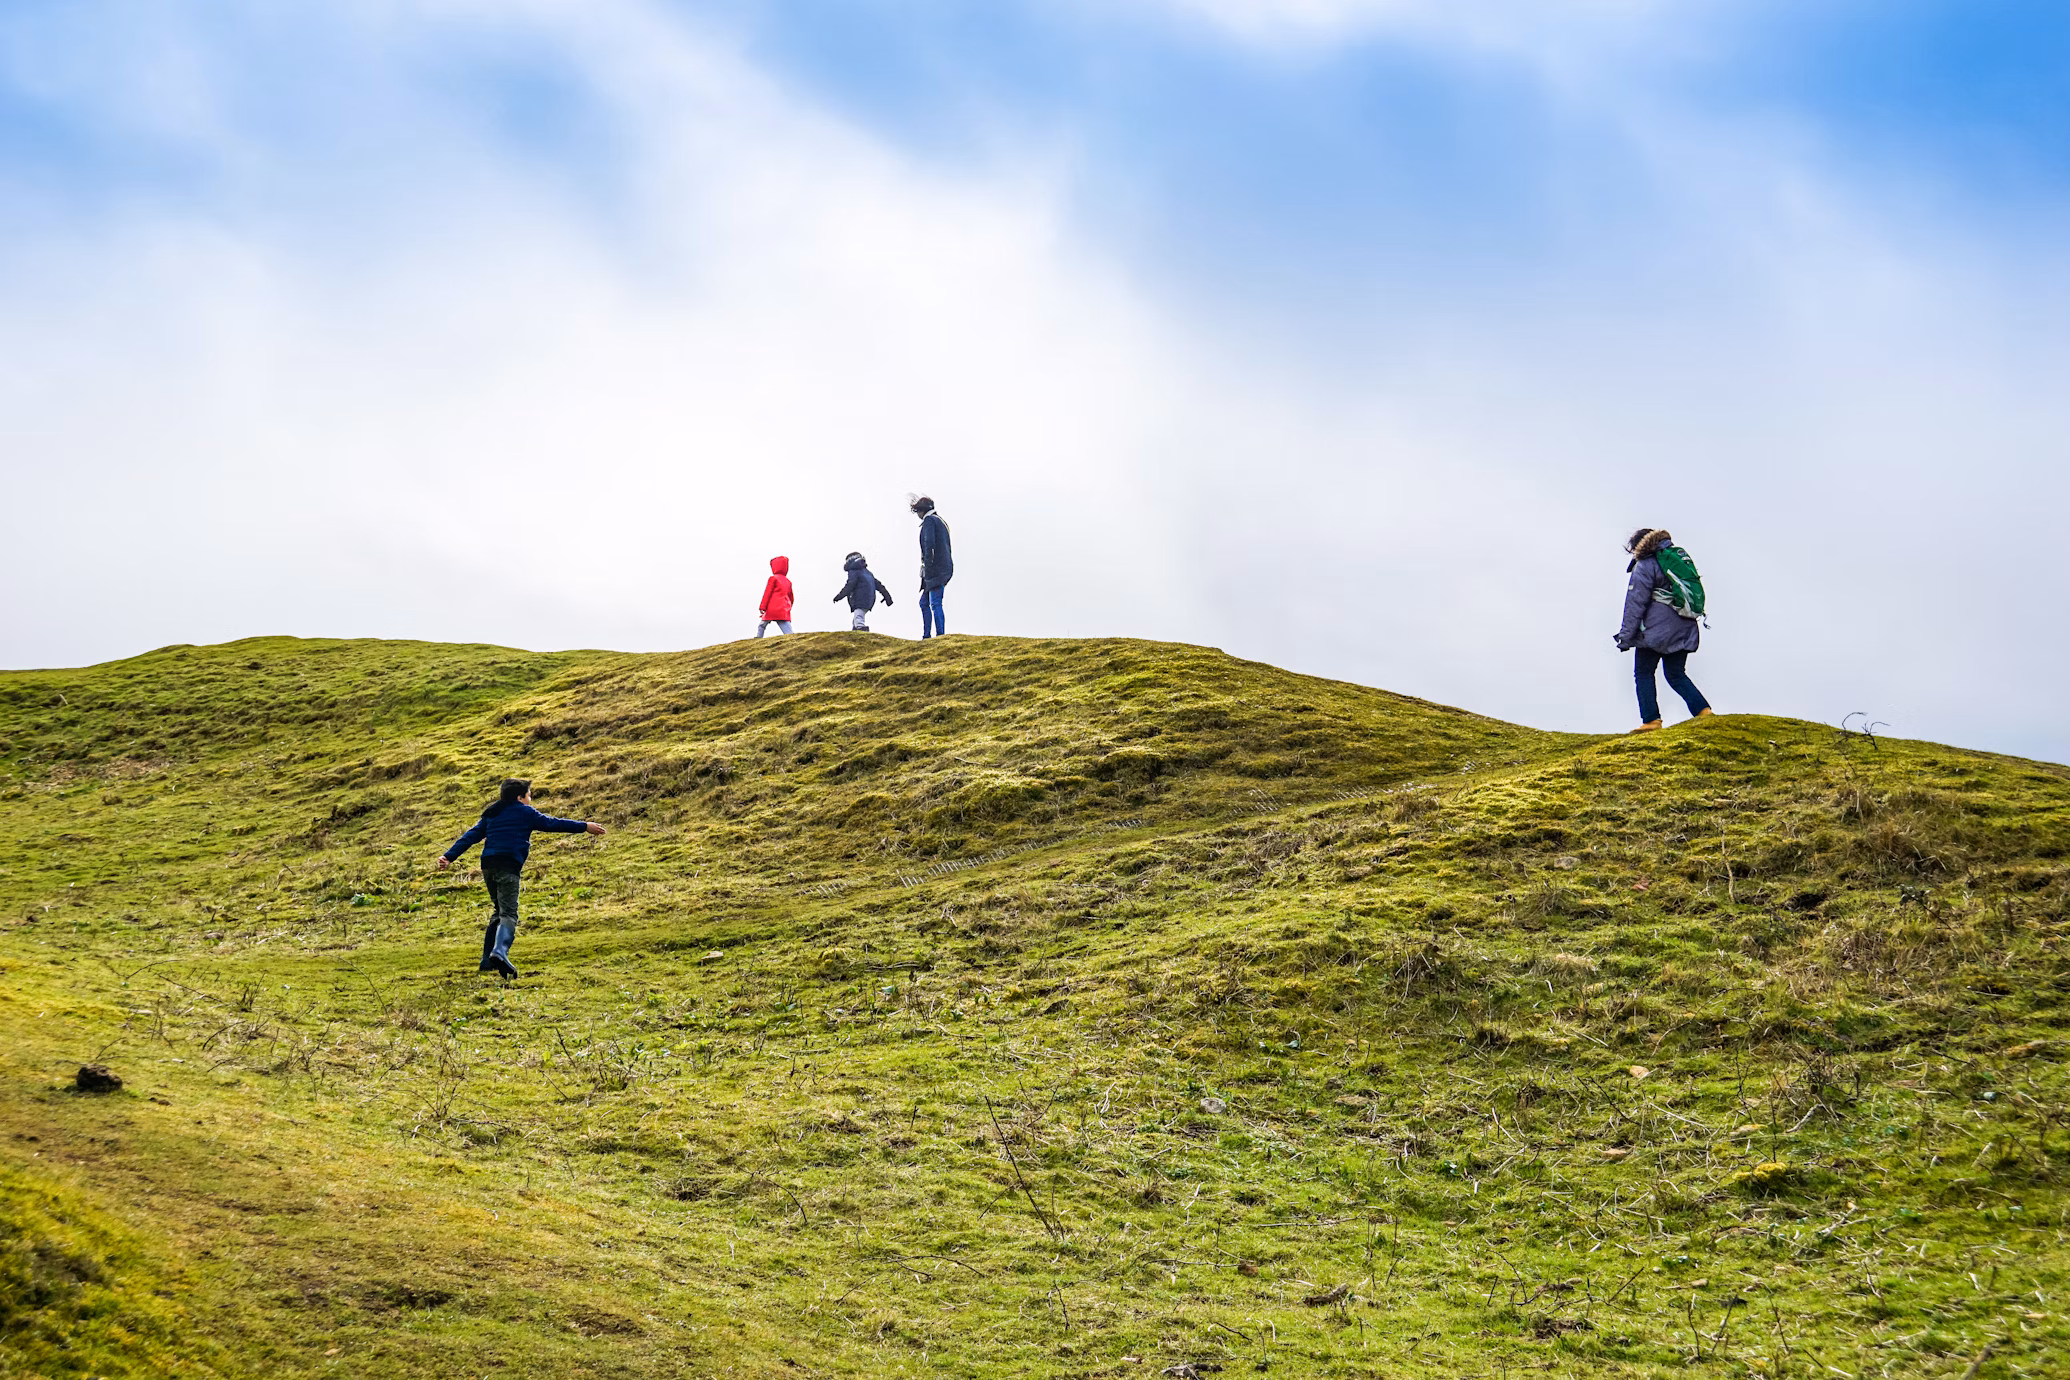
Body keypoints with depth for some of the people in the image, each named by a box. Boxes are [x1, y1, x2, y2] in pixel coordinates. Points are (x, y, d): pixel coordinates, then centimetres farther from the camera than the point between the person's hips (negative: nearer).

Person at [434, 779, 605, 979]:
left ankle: (488, 959, 19)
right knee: (508, 913, -14)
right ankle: (499, 952, -39)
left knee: (499, 911, 21)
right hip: (508, 866, -7)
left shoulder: (491, 814, 23)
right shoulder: (524, 812, 7)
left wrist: (449, 856, 14)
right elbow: (551, 824, 8)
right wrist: (584, 827, 15)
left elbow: (471, 836, 17)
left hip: (488, 865, 7)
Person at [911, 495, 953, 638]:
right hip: (944, 569, 10)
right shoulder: (941, 522, 25)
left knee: (935, 604, -13)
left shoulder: (929, 520, -5)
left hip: (935, 569, -10)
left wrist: (927, 565, -19)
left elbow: (929, 543, -19)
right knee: (924, 603, 14)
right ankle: (926, 635, 13)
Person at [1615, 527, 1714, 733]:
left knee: (1643, 674, 4)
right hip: (1684, 630, 7)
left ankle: (1651, 720, -3)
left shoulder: (1645, 566, -7)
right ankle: (1703, 710, -2)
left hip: (1656, 631, -7)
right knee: (1676, 674, 13)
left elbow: (1635, 604, -10)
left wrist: (1625, 637, -7)